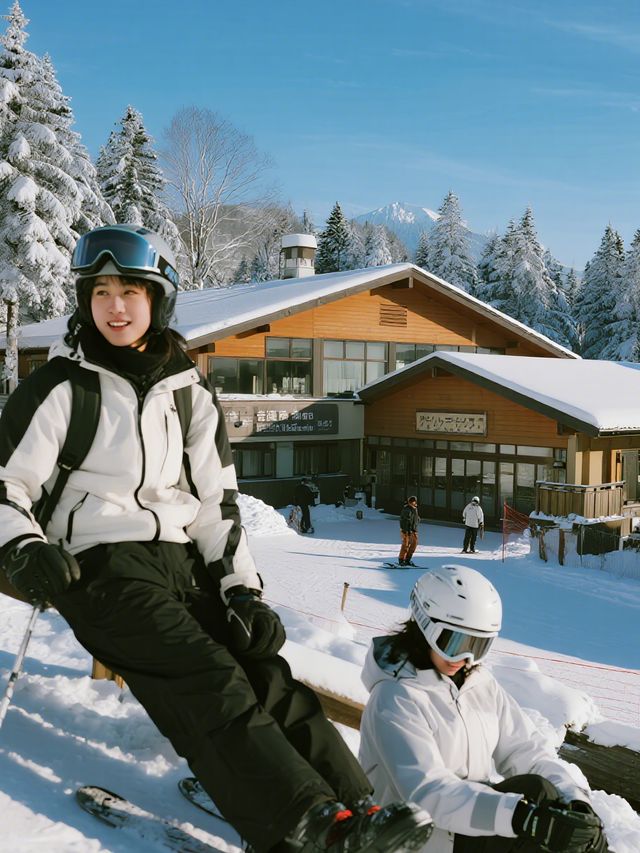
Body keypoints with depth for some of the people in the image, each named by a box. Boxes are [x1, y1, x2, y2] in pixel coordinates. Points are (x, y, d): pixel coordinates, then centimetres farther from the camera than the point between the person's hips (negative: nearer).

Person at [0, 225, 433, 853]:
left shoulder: (190, 395, 12)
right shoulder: (61, 386, 1)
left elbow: (215, 504, 10)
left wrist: (243, 589, -2)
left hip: (182, 559, 5)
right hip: (100, 564, -4)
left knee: (265, 672, -14)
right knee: (206, 679, -25)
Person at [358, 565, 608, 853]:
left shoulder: (481, 683, 5)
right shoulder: (395, 699, -18)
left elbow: (526, 749, 1)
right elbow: (426, 792, -29)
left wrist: (576, 801, -18)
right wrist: (526, 817, -39)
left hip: (475, 826, 7)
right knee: (536, 794, -25)